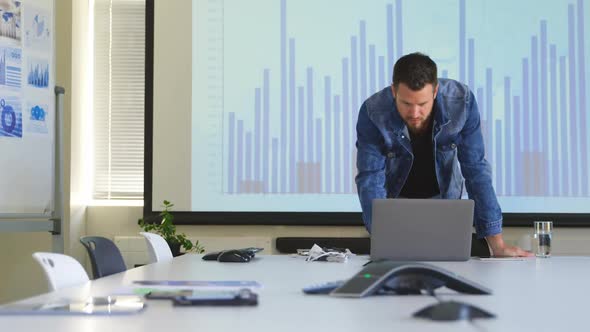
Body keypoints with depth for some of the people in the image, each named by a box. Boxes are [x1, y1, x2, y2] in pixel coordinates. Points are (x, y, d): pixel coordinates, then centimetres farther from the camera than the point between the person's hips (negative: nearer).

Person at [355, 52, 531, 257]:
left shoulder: (461, 101, -27)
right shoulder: (373, 112, -29)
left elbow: (475, 170, -23)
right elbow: (370, 178, -29)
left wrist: (496, 243, -25)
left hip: (442, 198, 1)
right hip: (395, 199, -1)